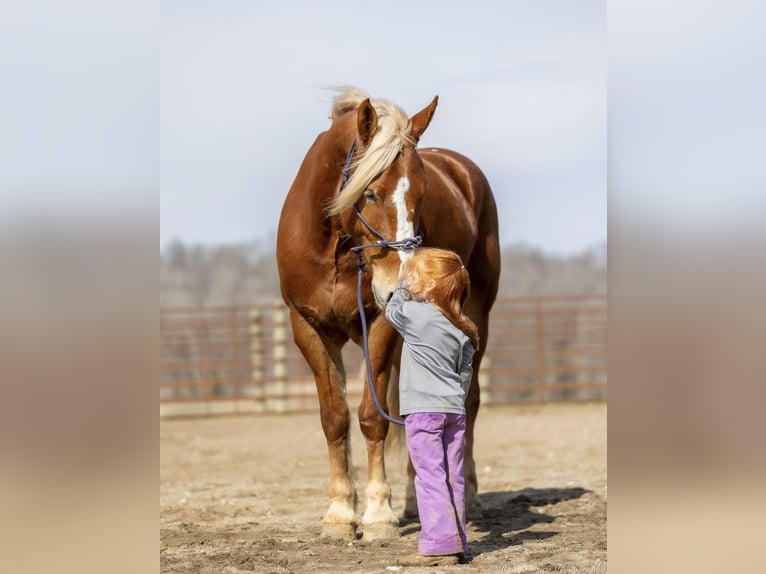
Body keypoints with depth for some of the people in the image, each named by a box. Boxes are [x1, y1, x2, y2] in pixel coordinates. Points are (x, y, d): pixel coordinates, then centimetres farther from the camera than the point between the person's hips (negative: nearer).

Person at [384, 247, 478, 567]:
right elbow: (465, 373, 14)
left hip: (424, 409, -7)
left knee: (431, 477, -8)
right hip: (454, 409, 7)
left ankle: (439, 545, -11)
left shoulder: (417, 314, -11)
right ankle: (457, 544, 14)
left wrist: (402, 287, 21)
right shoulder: (462, 329, 9)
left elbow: (391, 310, 9)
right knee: (453, 478, 10)